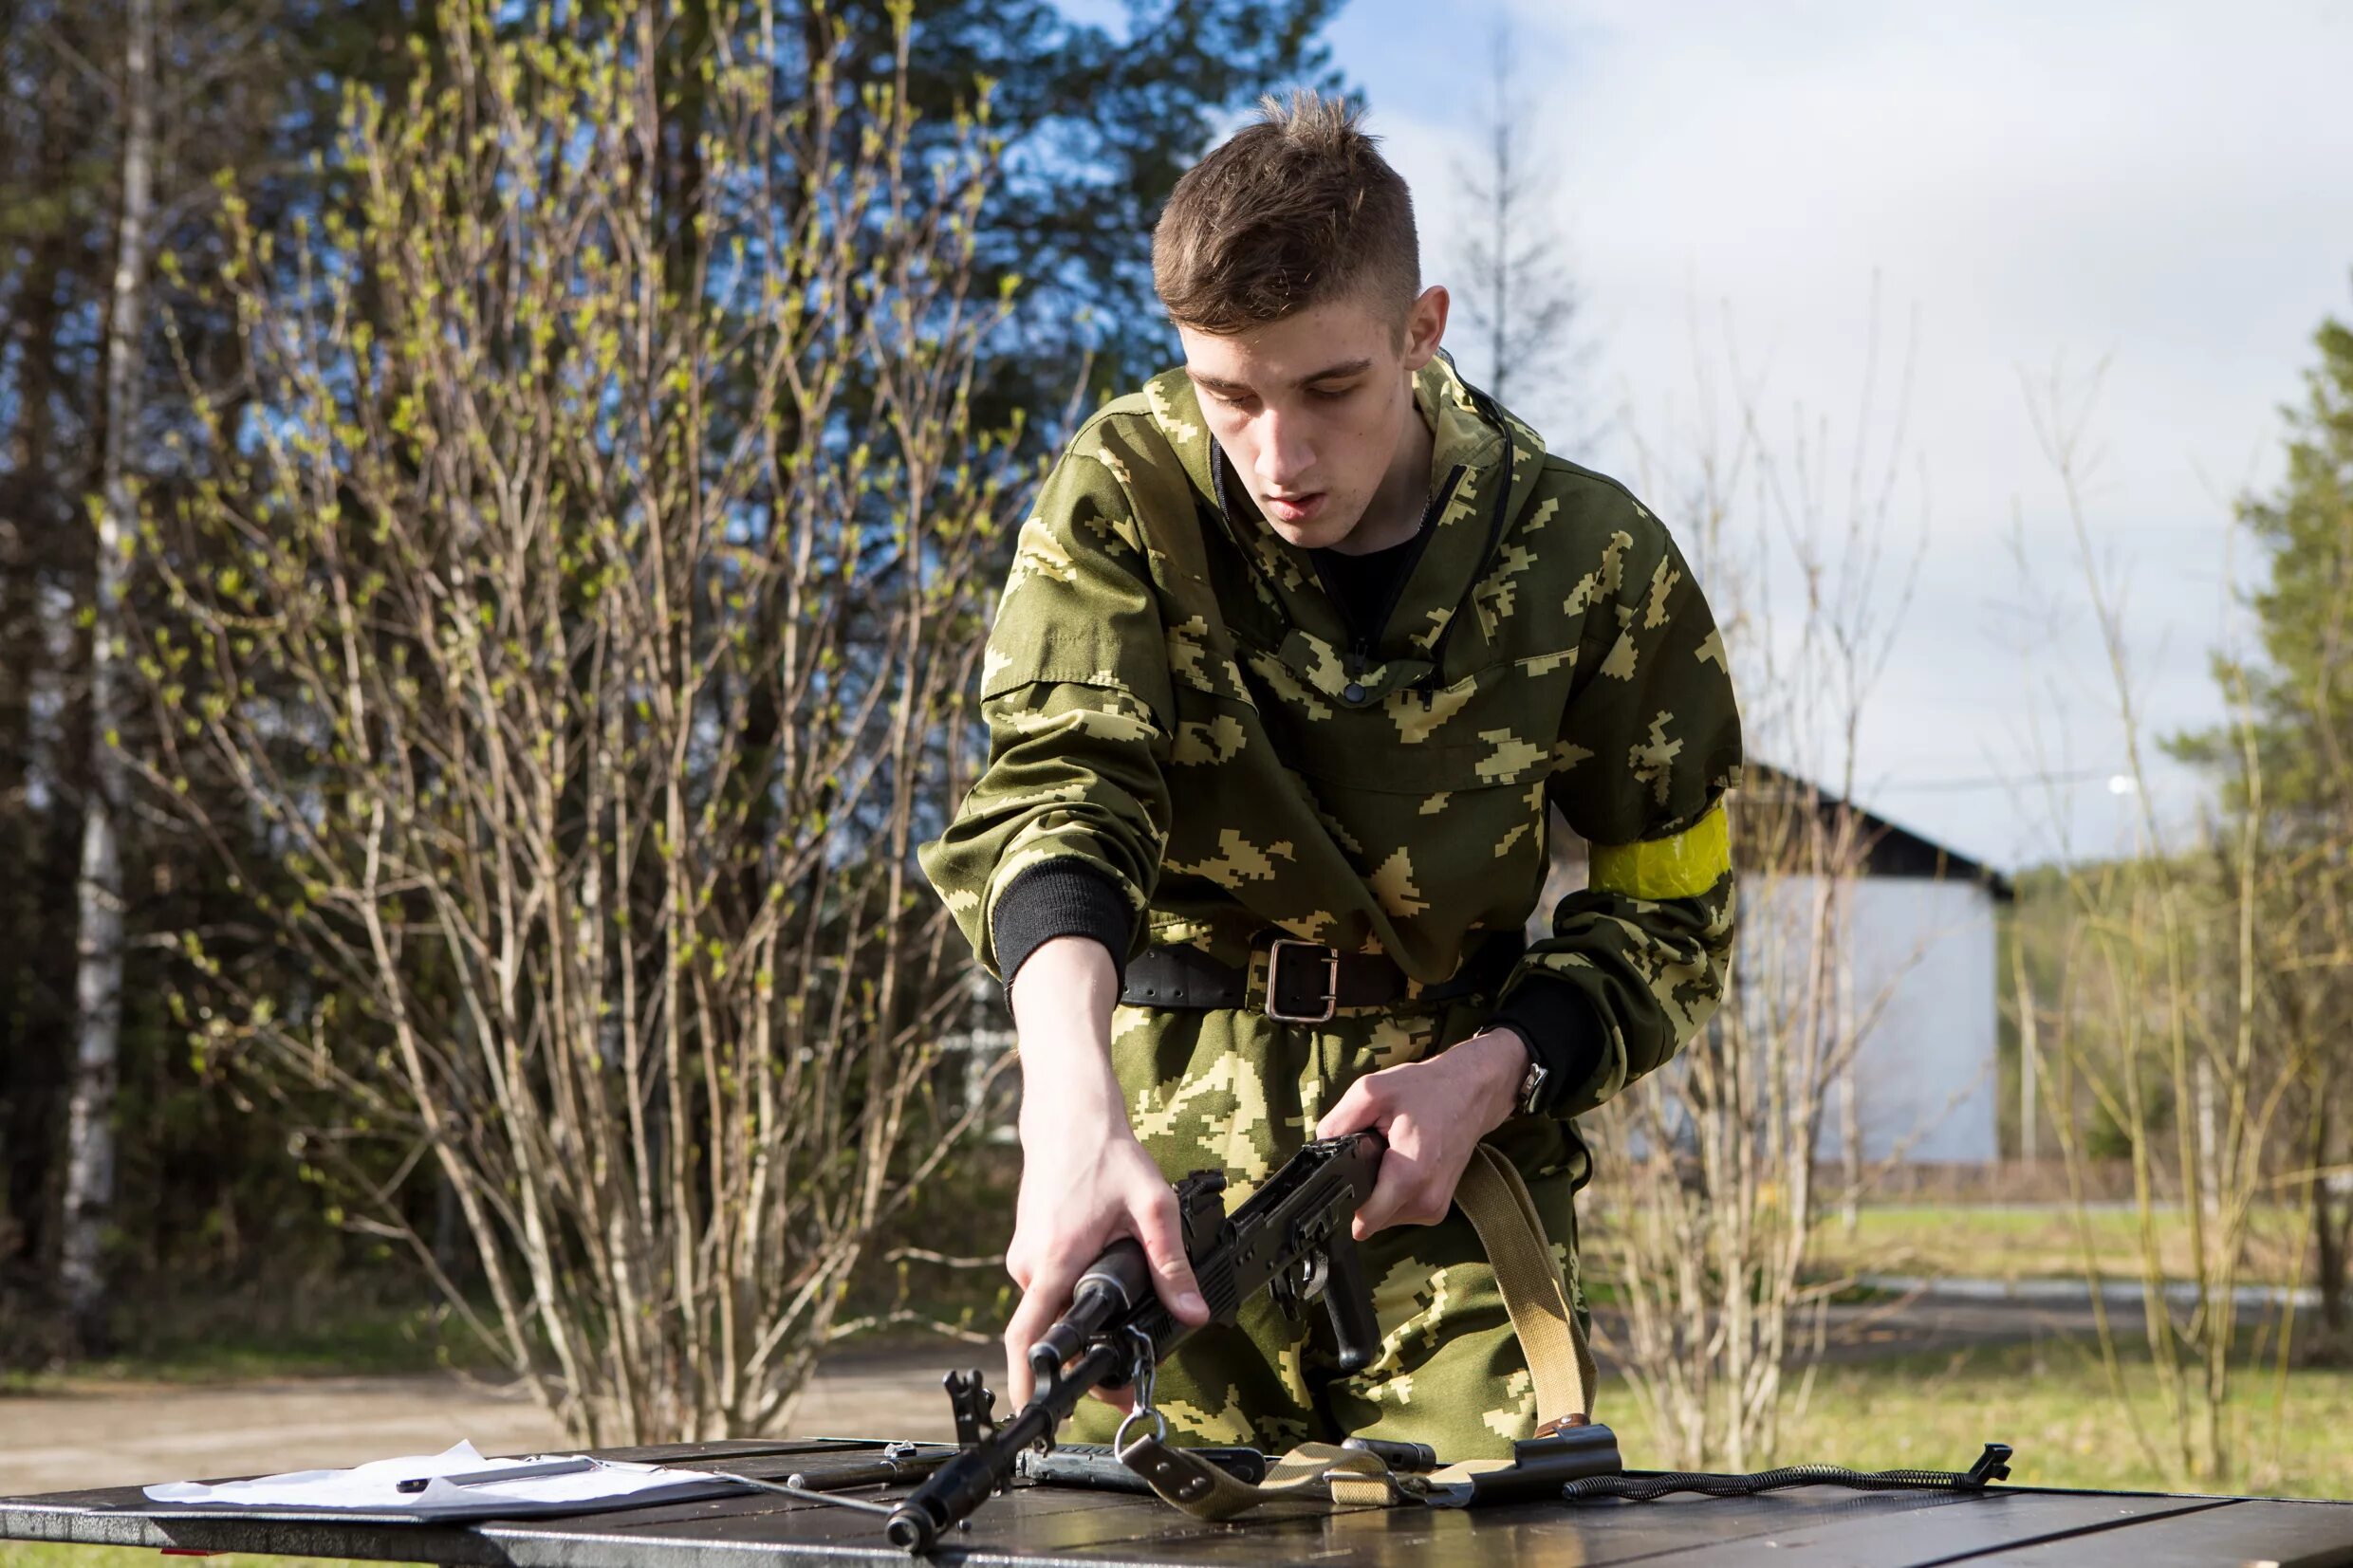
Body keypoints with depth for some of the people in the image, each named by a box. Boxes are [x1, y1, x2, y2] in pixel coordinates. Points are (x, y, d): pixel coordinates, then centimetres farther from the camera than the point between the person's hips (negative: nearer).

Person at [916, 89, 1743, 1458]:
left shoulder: (1589, 561, -6)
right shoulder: (1123, 497, -9)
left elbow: (1670, 905, 3)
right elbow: (1055, 786, -25)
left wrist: (1486, 1076, -16)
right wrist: (1074, 1113, -43)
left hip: (1457, 1136, 0)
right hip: (1176, 1130, 0)